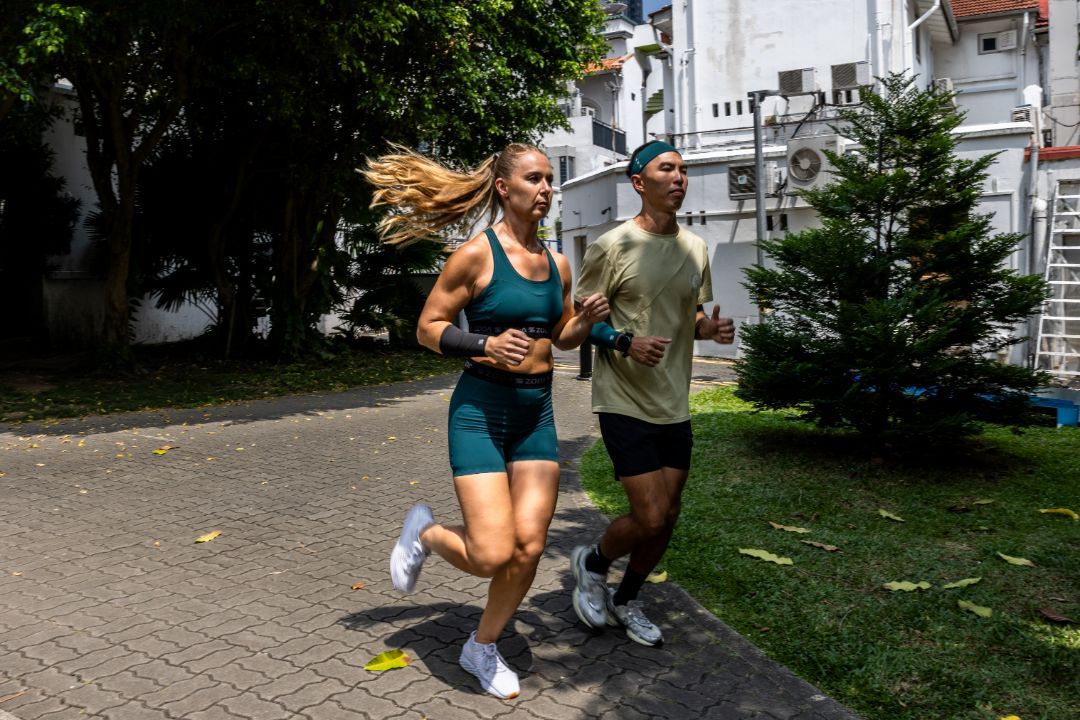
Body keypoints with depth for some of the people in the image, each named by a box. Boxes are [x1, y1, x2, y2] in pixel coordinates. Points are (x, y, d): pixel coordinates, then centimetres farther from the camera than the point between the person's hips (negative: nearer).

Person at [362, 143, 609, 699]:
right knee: (491, 555, -10)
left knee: (529, 548, 3)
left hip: (537, 413, 6)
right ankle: (424, 533, 24)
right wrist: (485, 346, -23)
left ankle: (483, 648, 27)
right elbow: (428, 328, -7)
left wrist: (587, 319, -1)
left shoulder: (556, 264, 9)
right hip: (481, 410, -6)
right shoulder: (477, 253, -10)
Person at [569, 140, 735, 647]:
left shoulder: (695, 248, 8)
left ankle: (626, 601, 35)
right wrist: (625, 342, -24)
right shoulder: (612, 246, -10)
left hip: (675, 406, 6)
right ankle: (593, 562, 23)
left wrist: (711, 328, -3)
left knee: (667, 518, 11)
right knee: (650, 519, -10)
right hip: (624, 404, -6)